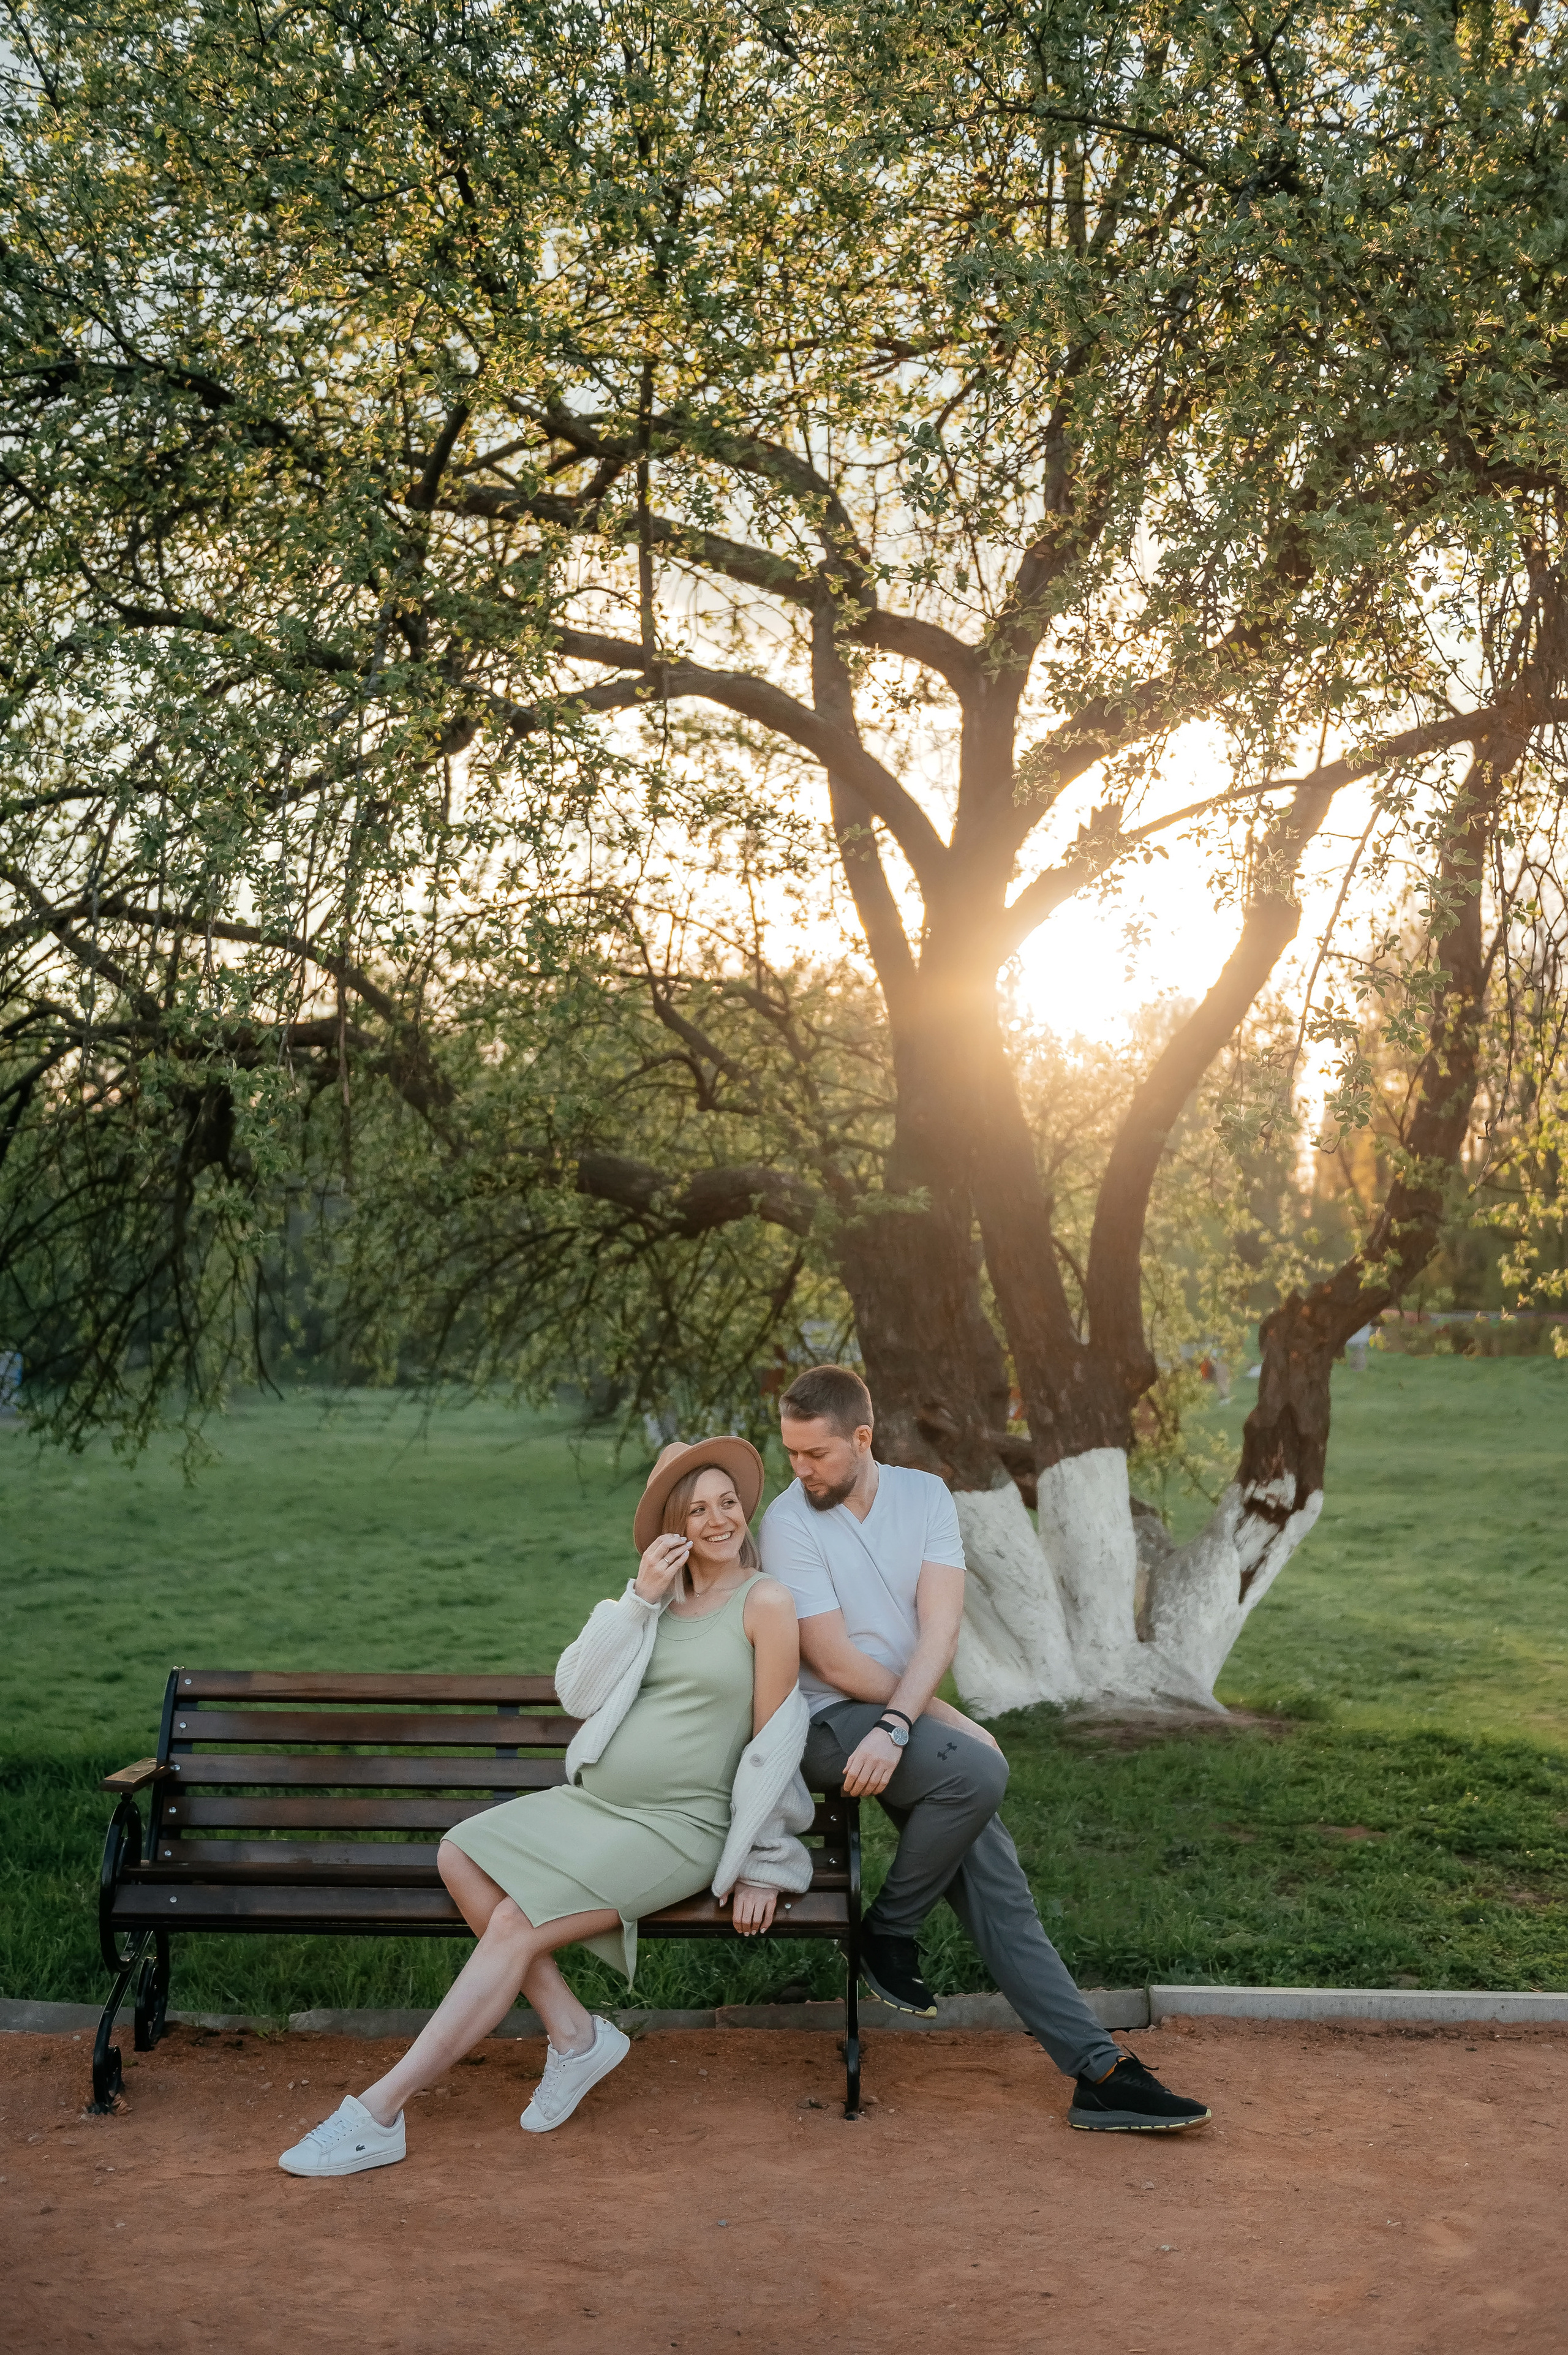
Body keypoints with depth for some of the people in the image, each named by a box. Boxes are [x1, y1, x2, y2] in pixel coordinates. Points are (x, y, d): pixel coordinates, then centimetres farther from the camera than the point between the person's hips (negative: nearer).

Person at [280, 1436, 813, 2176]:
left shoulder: (766, 1603, -5)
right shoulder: (661, 1598, 14)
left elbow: (774, 1743, -5)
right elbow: (577, 1692, 4)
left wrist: (760, 1870, -5)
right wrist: (639, 1599, -7)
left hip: (678, 1828, -7)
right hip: (590, 1800, 7)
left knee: (517, 1923, -23)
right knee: (461, 1856, -14)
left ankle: (377, 2113, -18)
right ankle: (573, 2034, -7)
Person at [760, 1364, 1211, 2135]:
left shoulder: (924, 1495, 2)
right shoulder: (788, 1520, -9)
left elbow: (939, 1629, -9)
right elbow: (835, 1662, -12)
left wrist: (896, 1726, -25)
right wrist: (947, 1720, -10)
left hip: (907, 1722, 5)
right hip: (829, 1723, -4)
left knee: (999, 1890, -6)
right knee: (979, 1770, -30)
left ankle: (1100, 2071, -5)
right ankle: (889, 1931, -10)